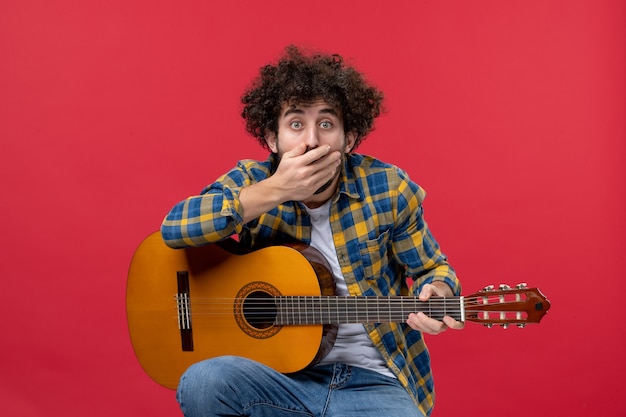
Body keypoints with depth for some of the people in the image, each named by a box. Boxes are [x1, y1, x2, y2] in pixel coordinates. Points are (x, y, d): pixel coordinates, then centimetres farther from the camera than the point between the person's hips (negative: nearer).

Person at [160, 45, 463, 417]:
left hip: (375, 384, -1)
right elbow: (174, 228, -17)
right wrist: (274, 191, -23)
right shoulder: (251, 181, -1)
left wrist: (435, 296, -16)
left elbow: (432, 268, 9)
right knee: (202, 384, -30)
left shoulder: (387, 188, -2)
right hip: (282, 374, 1)